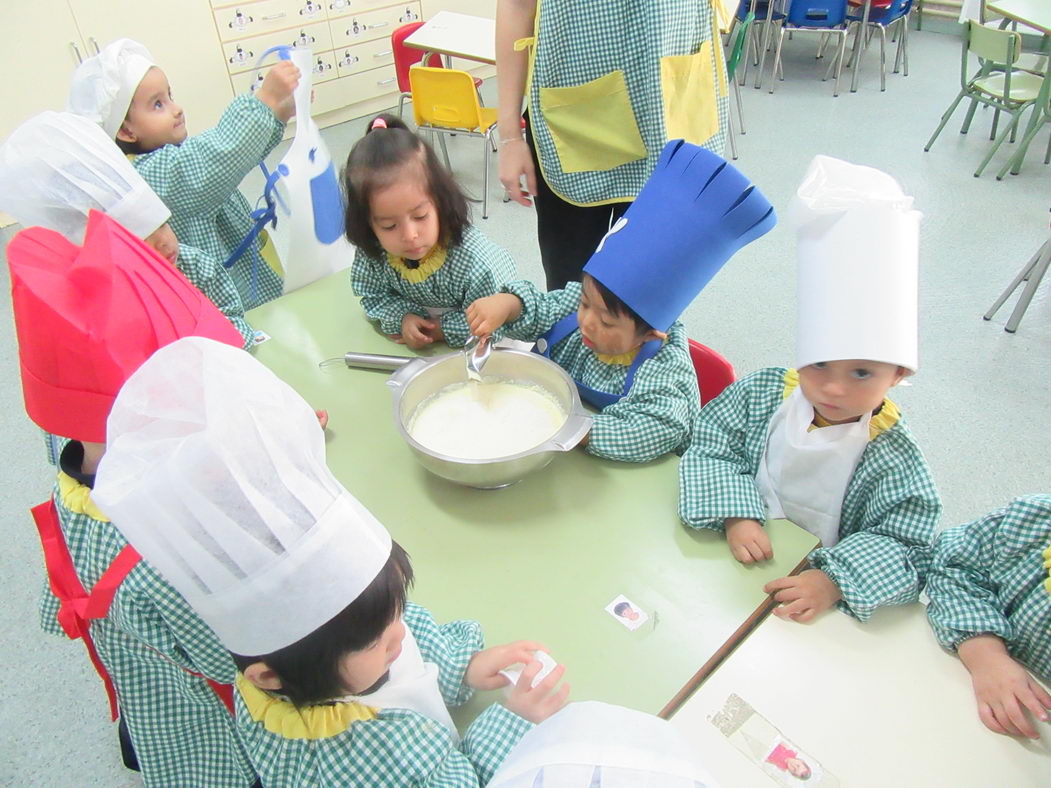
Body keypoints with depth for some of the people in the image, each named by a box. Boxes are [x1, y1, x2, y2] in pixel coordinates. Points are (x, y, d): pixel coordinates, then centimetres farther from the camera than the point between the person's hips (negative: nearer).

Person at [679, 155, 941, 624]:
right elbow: (710, 450, -7)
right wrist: (735, 516, -22)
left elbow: (904, 549, -13)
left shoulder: (893, 457, -15)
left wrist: (834, 583, -29)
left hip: (810, 585, 0)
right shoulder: (762, 392, -10)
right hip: (737, 554, 1)